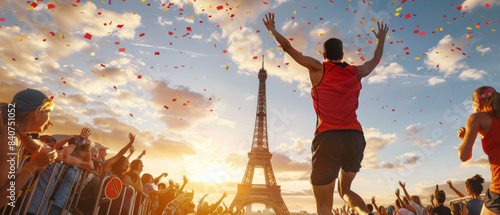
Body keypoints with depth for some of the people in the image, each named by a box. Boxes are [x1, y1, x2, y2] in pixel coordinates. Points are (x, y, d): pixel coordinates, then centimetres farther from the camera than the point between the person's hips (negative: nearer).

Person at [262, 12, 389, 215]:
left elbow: (289, 48, 13)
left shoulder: (317, 70, 6)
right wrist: (382, 38, 54)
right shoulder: (356, 73, 15)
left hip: (327, 138, -4)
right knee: (345, 190, 26)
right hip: (355, 137, 4)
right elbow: (376, 59, 37)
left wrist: (272, 29, 28)